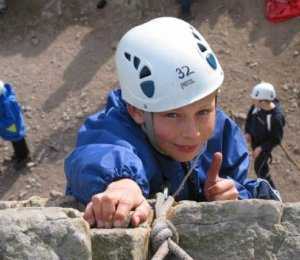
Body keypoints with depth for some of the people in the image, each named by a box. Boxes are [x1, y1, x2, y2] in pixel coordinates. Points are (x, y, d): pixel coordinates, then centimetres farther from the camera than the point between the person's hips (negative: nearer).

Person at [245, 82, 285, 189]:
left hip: (265, 144, -5)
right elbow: (250, 116, -1)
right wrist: (247, 132, -8)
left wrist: (261, 148, -25)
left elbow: (276, 139, -25)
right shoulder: (257, 105, -23)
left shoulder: (276, 117, -39)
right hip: (254, 139, 6)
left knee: (259, 168, 10)